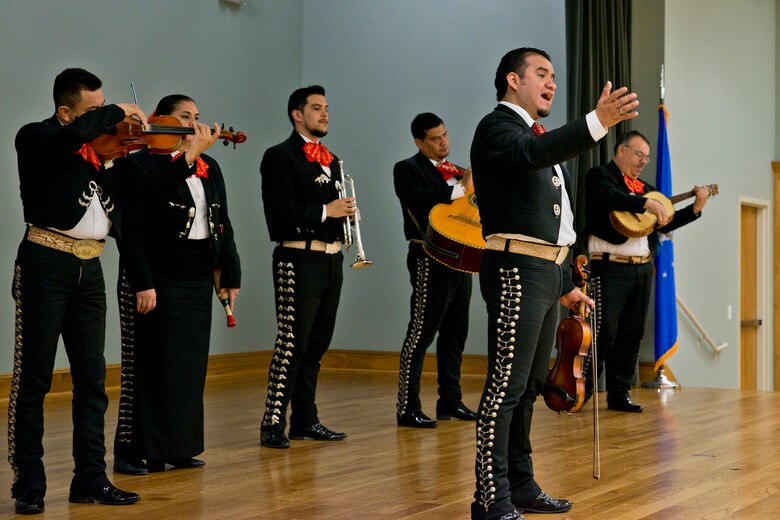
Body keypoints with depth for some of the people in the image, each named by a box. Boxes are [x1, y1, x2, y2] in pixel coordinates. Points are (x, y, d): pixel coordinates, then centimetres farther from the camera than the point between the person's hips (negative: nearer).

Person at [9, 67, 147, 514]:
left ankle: (91, 479, 17)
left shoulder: (98, 147, 12)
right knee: (34, 378, -1)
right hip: (47, 264, -6)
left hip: (89, 270, 6)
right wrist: (119, 112, -16)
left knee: (92, 378, 9)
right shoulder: (36, 138, -6)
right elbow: (75, 134, -29)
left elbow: (115, 198, 14)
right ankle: (29, 484, 7)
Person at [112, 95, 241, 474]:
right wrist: (142, 283, -19)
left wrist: (230, 274, 9)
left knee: (191, 366, 9)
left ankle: (180, 447, 18)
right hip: (157, 281, -6)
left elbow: (222, 226, 15)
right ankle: (135, 452, 5)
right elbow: (132, 230, -14)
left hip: (197, 281, 7)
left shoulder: (209, 168, 13)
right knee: (150, 367, -2)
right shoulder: (144, 165, -8)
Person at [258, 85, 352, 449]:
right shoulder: (279, 156, -5)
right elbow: (279, 210, -16)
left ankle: (305, 420, 18)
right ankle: (273, 423, -5)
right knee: (292, 344, -9)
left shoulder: (330, 160, 20)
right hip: (299, 261, -8)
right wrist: (324, 211, -17)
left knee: (317, 344, 11)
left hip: (331, 260, 8)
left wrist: (345, 211, 1)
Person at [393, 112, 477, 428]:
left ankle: (450, 402, 21)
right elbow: (419, 199, -25)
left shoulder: (454, 171, 18)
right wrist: (460, 188, -27)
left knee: (455, 333, 12)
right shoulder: (407, 169, -4)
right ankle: (408, 408, -4)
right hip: (431, 258, -8)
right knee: (421, 333, -7)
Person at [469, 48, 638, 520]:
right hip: (516, 269, -10)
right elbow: (532, 155, -30)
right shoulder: (498, 127, -6)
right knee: (507, 385, -10)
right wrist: (598, 122, -40)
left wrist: (565, 284, 24)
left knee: (530, 386, 13)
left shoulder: (544, 139, 23)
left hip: (546, 272, 10)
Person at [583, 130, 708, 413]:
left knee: (632, 334, 8)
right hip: (611, 266, -7)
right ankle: (580, 393, -2)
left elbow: (665, 223, 19)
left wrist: (695, 208, 11)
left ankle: (619, 394, 14)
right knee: (604, 332, -10)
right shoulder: (599, 176, -1)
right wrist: (648, 203, -28)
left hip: (642, 268, 7)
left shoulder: (645, 187, 20)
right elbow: (610, 198, -23)